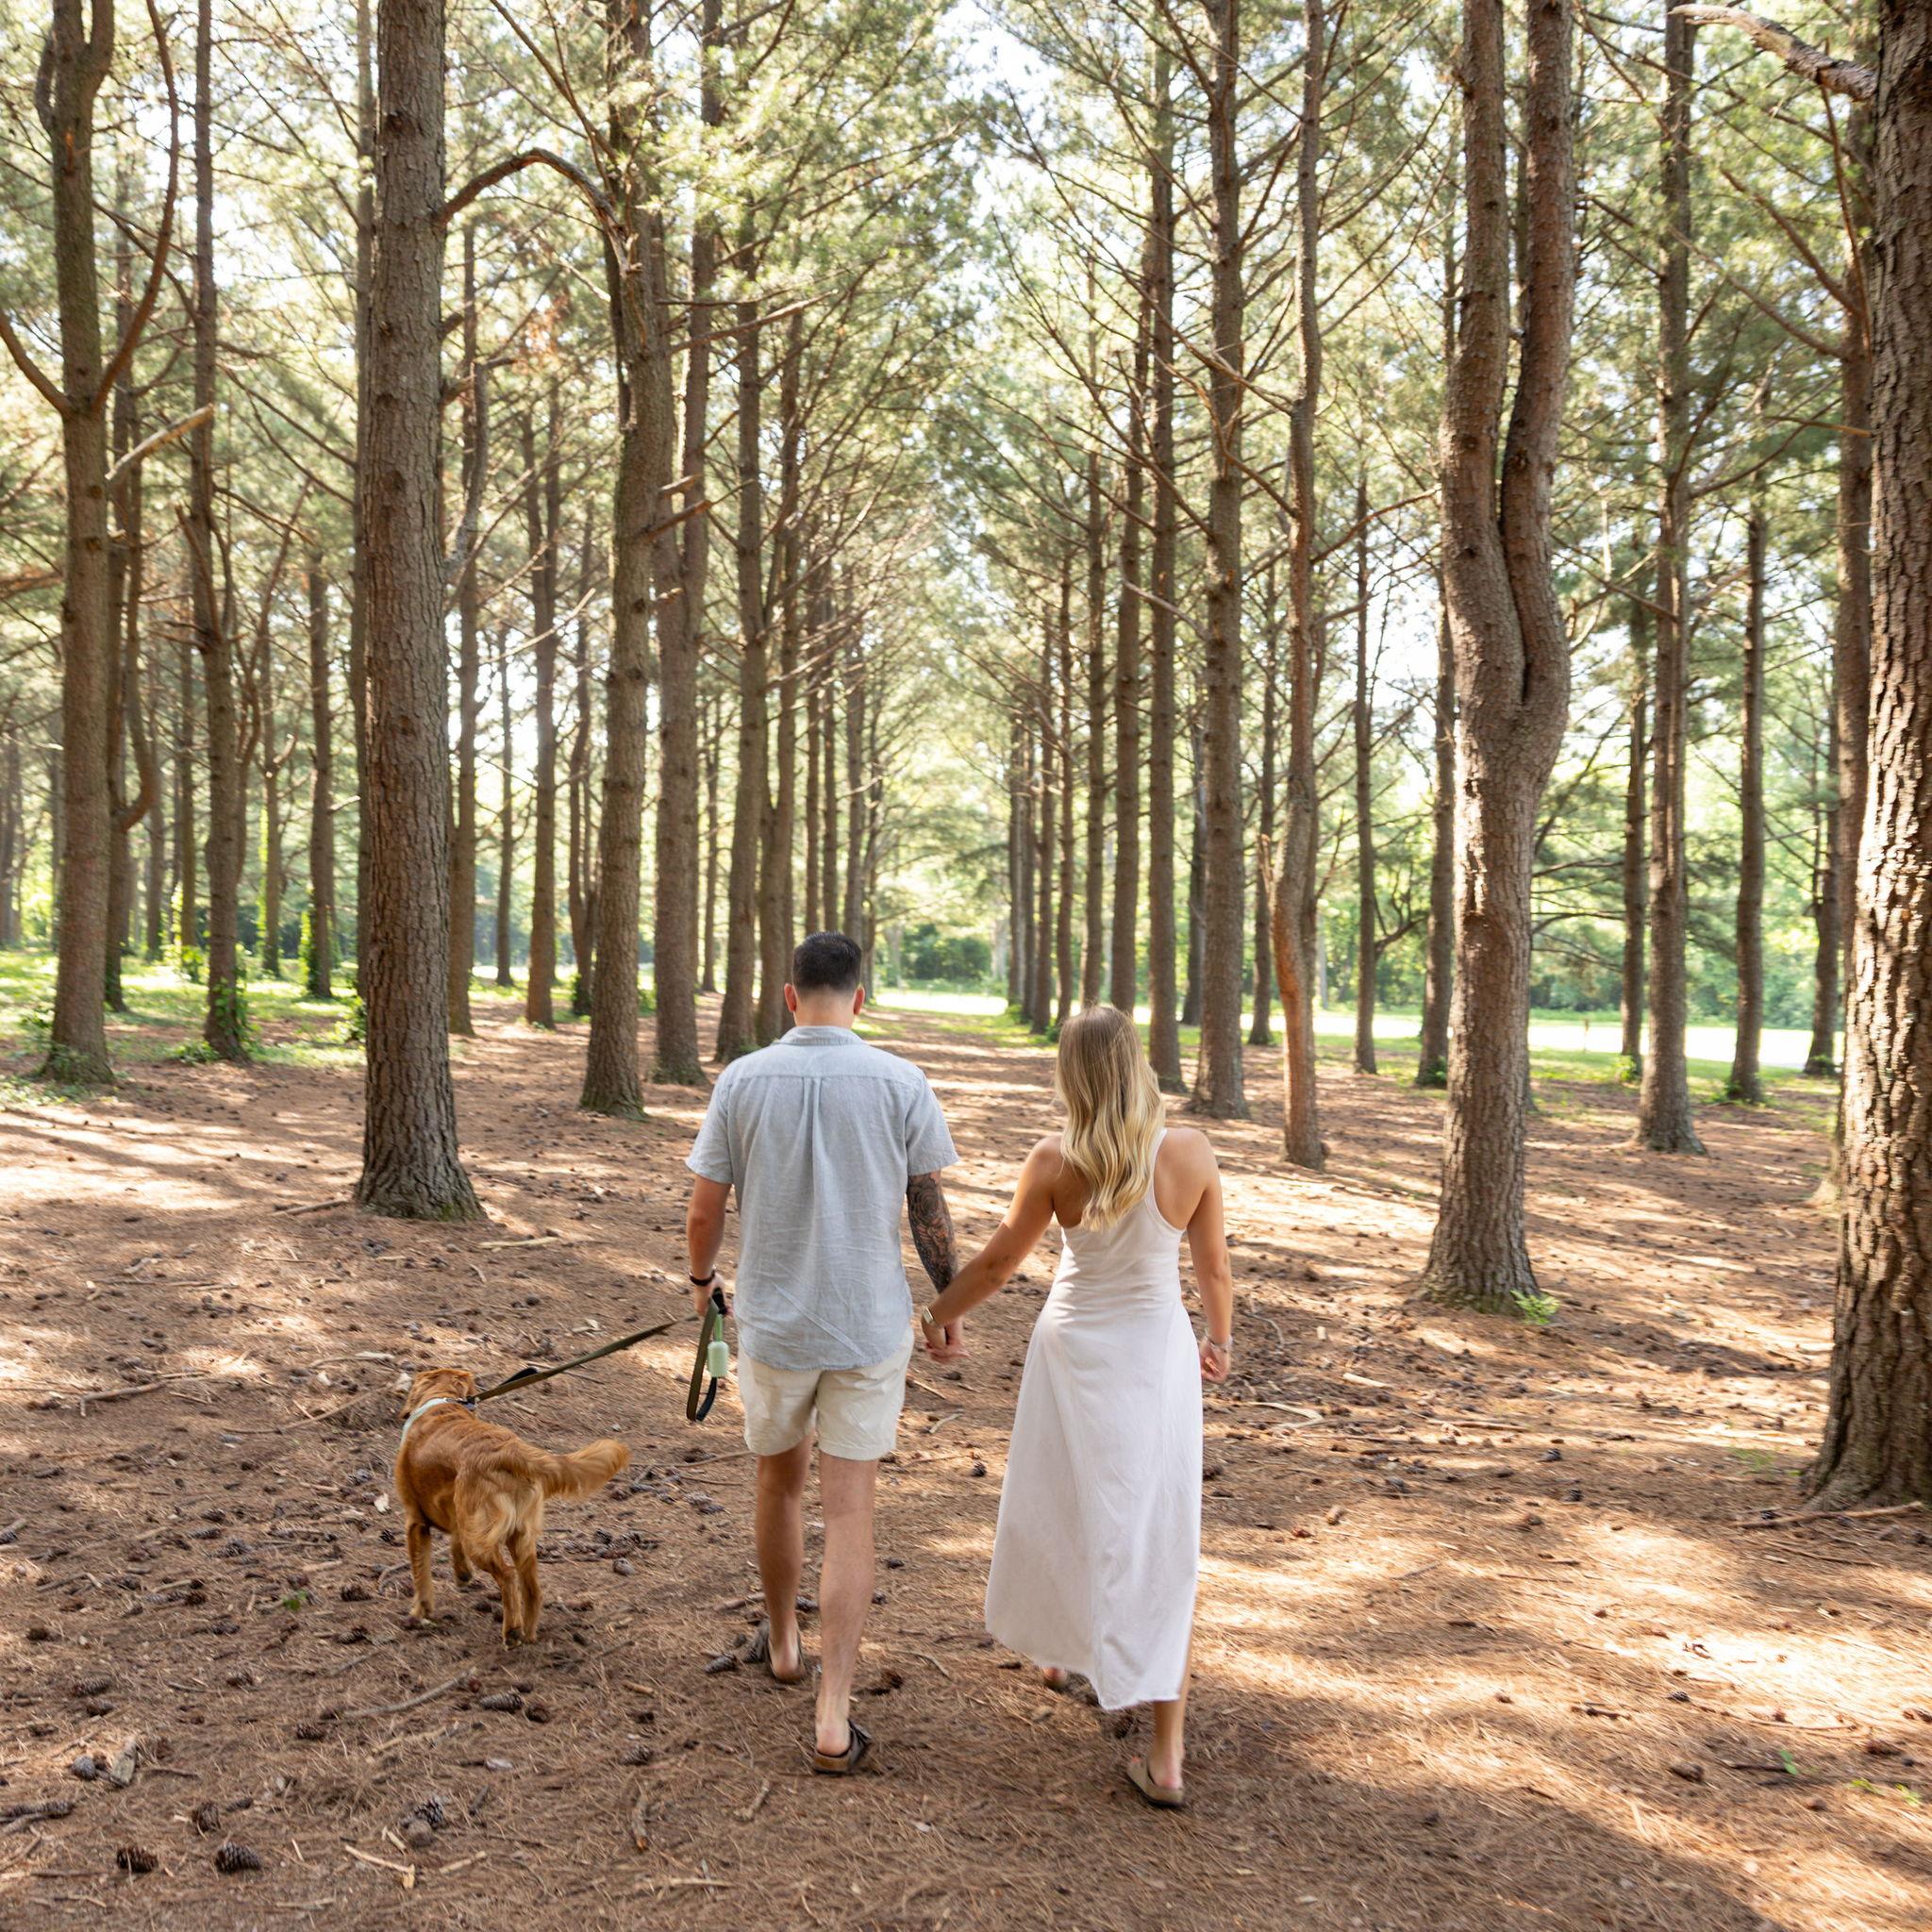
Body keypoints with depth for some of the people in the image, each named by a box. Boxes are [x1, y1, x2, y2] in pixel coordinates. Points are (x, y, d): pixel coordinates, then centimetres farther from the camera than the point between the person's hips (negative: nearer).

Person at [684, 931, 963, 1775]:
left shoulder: (742, 1080, -6)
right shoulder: (900, 1083, -8)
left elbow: (704, 1210, -1)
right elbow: (930, 1210, -4)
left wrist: (700, 1277, 19)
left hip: (772, 1324, 1)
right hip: (870, 1326, -1)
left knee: (781, 1485, 23)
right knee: (849, 1517, 2)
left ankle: (783, 1643, 43)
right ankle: (833, 1719, -1)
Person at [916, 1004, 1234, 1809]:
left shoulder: (1055, 1162, -15)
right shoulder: (1191, 1153, -14)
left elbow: (996, 1262, -4)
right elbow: (1214, 1265, -1)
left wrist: (940, 1310, 15)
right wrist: (1220, 1336, 18)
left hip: (1073, 1351, 0)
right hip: (1157, 1356, 0)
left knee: (1060, 1508, 24)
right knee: (1161, 1543, 4)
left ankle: (1059, 1648, 48)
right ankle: (1166, 1755, 2)